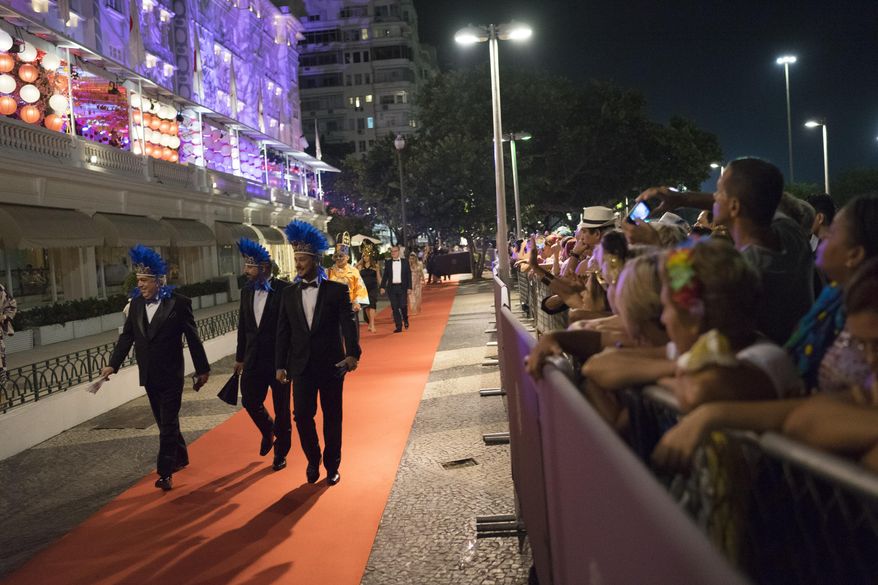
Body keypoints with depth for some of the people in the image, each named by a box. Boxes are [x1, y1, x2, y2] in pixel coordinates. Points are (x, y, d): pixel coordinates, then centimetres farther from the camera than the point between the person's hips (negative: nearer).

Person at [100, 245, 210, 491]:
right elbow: (127, 336, 4)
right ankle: (180, 457, 35)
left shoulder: (179, 303, -11)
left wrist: (202, 369, -4)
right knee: (164, 422, 17)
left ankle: (165, 472, 0)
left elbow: (193, 338, -7)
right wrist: (113, 365, -7)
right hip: (149, 376, 6)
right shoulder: (136, 304, 4)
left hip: (171, 375, -6)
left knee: (168, 423, -4)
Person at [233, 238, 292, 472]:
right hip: (254, 360, 5)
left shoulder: (285, 290, -13)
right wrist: (240, 357, 14)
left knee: (282, 409, 5)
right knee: (249, 401, 4)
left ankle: (281, 453, 23)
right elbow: (243, 327, 11)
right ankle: (269, 431, 35)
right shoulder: (246, 291, 4)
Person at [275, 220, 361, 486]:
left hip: (331, 364, -2)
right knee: (302, 415, 1)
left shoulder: (337, 290, -4)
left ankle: (332, 466, 24)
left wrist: (353, 353, -24)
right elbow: (283, 332, 7)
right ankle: (313, 460, 25)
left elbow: (349, 323, -10)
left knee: (332, 417, 7)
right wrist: (280, 365, 3)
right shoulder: (289, 293, 5)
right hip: (302, 365, 2)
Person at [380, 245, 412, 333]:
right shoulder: (388, 263, 7)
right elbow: (385, 276, 8)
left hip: (402, 287, -2)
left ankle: (405, 319, 24)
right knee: (395, 307, 0)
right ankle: (398, 326, 5)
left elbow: (409, 275, 3)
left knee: (403, 305, -7)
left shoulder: (405, 262, 4)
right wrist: (382, 287, 0)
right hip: (392, 287, 2)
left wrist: (409, 287, -3)